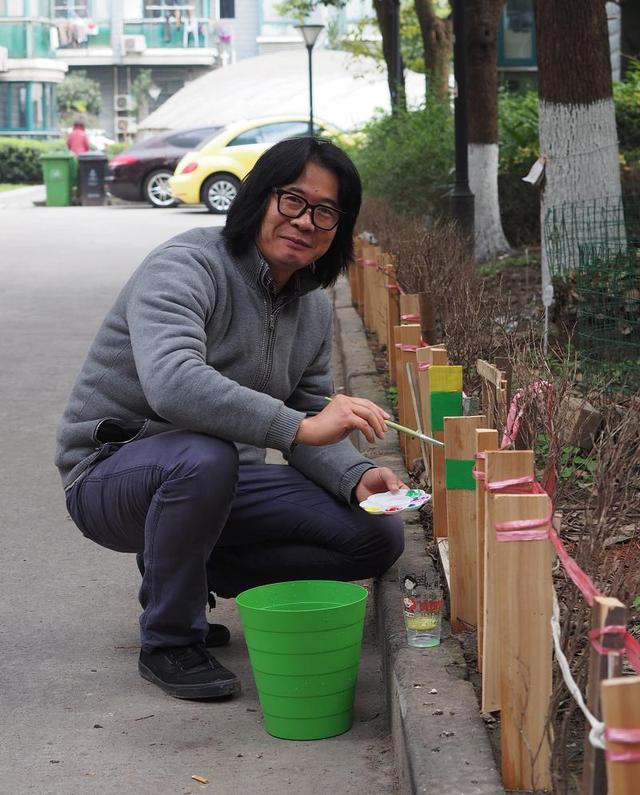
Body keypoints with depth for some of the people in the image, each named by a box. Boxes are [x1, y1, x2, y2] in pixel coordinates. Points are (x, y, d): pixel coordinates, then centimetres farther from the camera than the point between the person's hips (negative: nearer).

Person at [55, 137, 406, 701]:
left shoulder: (314, 306, 5)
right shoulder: (185, 268, -21)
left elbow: (310, 424, 8)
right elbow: (172, 383, -40)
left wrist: (356, 477, -15)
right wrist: (298, 425, -47)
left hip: (215, 478, 7)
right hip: (111, 472, -7)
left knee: (379, 536, -5)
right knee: (204, 456, -42)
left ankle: (181, 573, 8)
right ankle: (169, 642, -18)